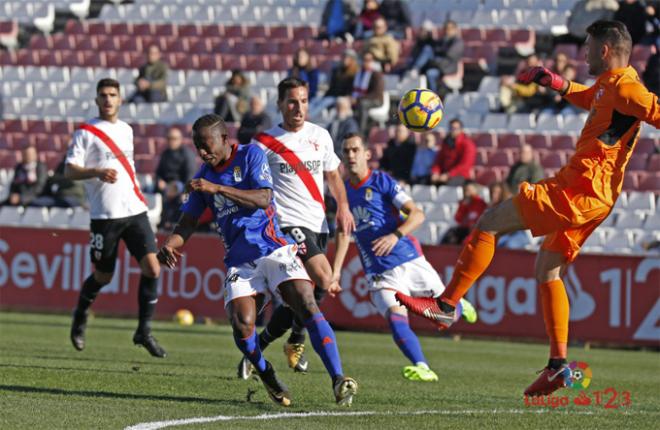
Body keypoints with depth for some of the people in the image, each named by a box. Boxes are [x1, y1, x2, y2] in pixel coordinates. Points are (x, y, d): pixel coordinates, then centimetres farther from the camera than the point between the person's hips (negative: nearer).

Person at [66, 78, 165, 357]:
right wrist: (96, 172, -27)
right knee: (103, 276, 6)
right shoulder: (86, 132, -3)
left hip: (134, 211, 5)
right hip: (104, 216, -5)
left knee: (152, 268, -10)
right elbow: (69, 170, -10)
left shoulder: (126, 130, 15)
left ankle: (144, 331, -1)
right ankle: (80, 316, 36)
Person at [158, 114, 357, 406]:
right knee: (241, 325, -20)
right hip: (239, 261, 3)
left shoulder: (250, 155, 0)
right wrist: (169, 245, -8)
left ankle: (338, 380, -26)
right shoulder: (204, 175, 12)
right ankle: (267, 377, 6)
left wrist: (217, 188, -21)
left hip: (273, 249, -3)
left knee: (308, 308, -22)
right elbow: (187, 223, 13)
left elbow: (264, 198, -14)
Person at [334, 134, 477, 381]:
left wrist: (395, 235, -28)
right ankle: (422, 368, -33)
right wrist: (336, 270, 10)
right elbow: (344, 232, 19)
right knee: (395, 319, -25)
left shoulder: (382, 182, -3)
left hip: (409, 261, -2)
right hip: (380, 275, 2)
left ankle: (460, 305, 41)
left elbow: (417, 214, -11)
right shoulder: (344, 192, 9)